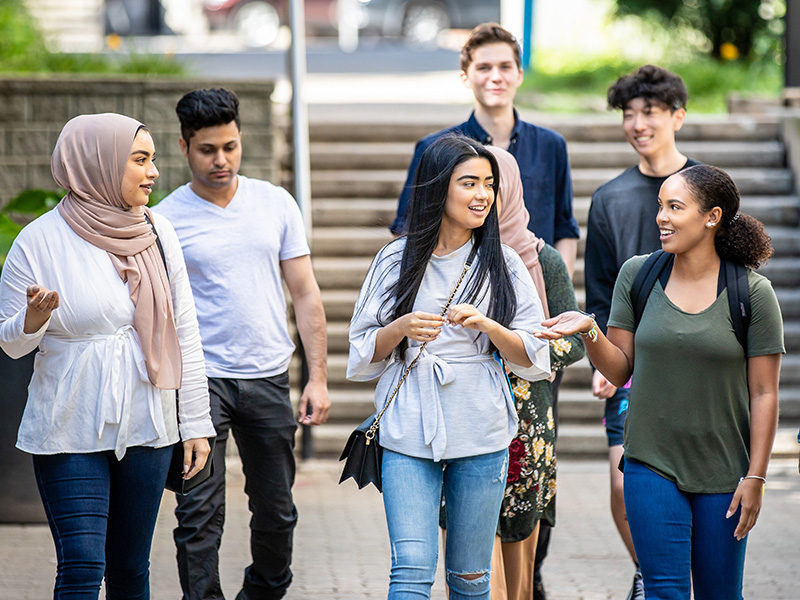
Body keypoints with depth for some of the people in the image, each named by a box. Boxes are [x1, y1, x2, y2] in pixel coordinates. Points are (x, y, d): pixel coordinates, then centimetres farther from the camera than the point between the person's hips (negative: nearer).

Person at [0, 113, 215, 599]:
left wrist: (196, 422, 7)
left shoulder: (158, 233, 4)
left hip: (146, 428, 4)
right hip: (69, 430, -4)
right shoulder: (40, 242, -7)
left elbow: (185, 332, 9)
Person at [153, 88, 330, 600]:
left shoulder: (276, 204, 5)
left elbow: (305, 293, 7)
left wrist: (319, 377, 1)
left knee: (277, 509, 12)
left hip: (268, 378, 3)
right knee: (199, 514, -7)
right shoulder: (166, 219, -3)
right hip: (200, 379, -3)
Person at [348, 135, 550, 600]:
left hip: (482, 438, 1)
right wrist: (401, 329, -13)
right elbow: (362, 356, 7)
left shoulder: (503, 264, 5)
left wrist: (488, 326, -14)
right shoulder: (397, 261, 4)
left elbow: (536, 359, 3)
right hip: (409, 437, -1)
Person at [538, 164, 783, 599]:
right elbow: (619, 370, 4)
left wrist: (755, 477, -7)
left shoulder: (752, 293, -5)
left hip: (723, 473, -1)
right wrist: (589, 331, -15)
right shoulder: (638, 275, 2)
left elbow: (764, 394, -4)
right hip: (652, 465, 1)